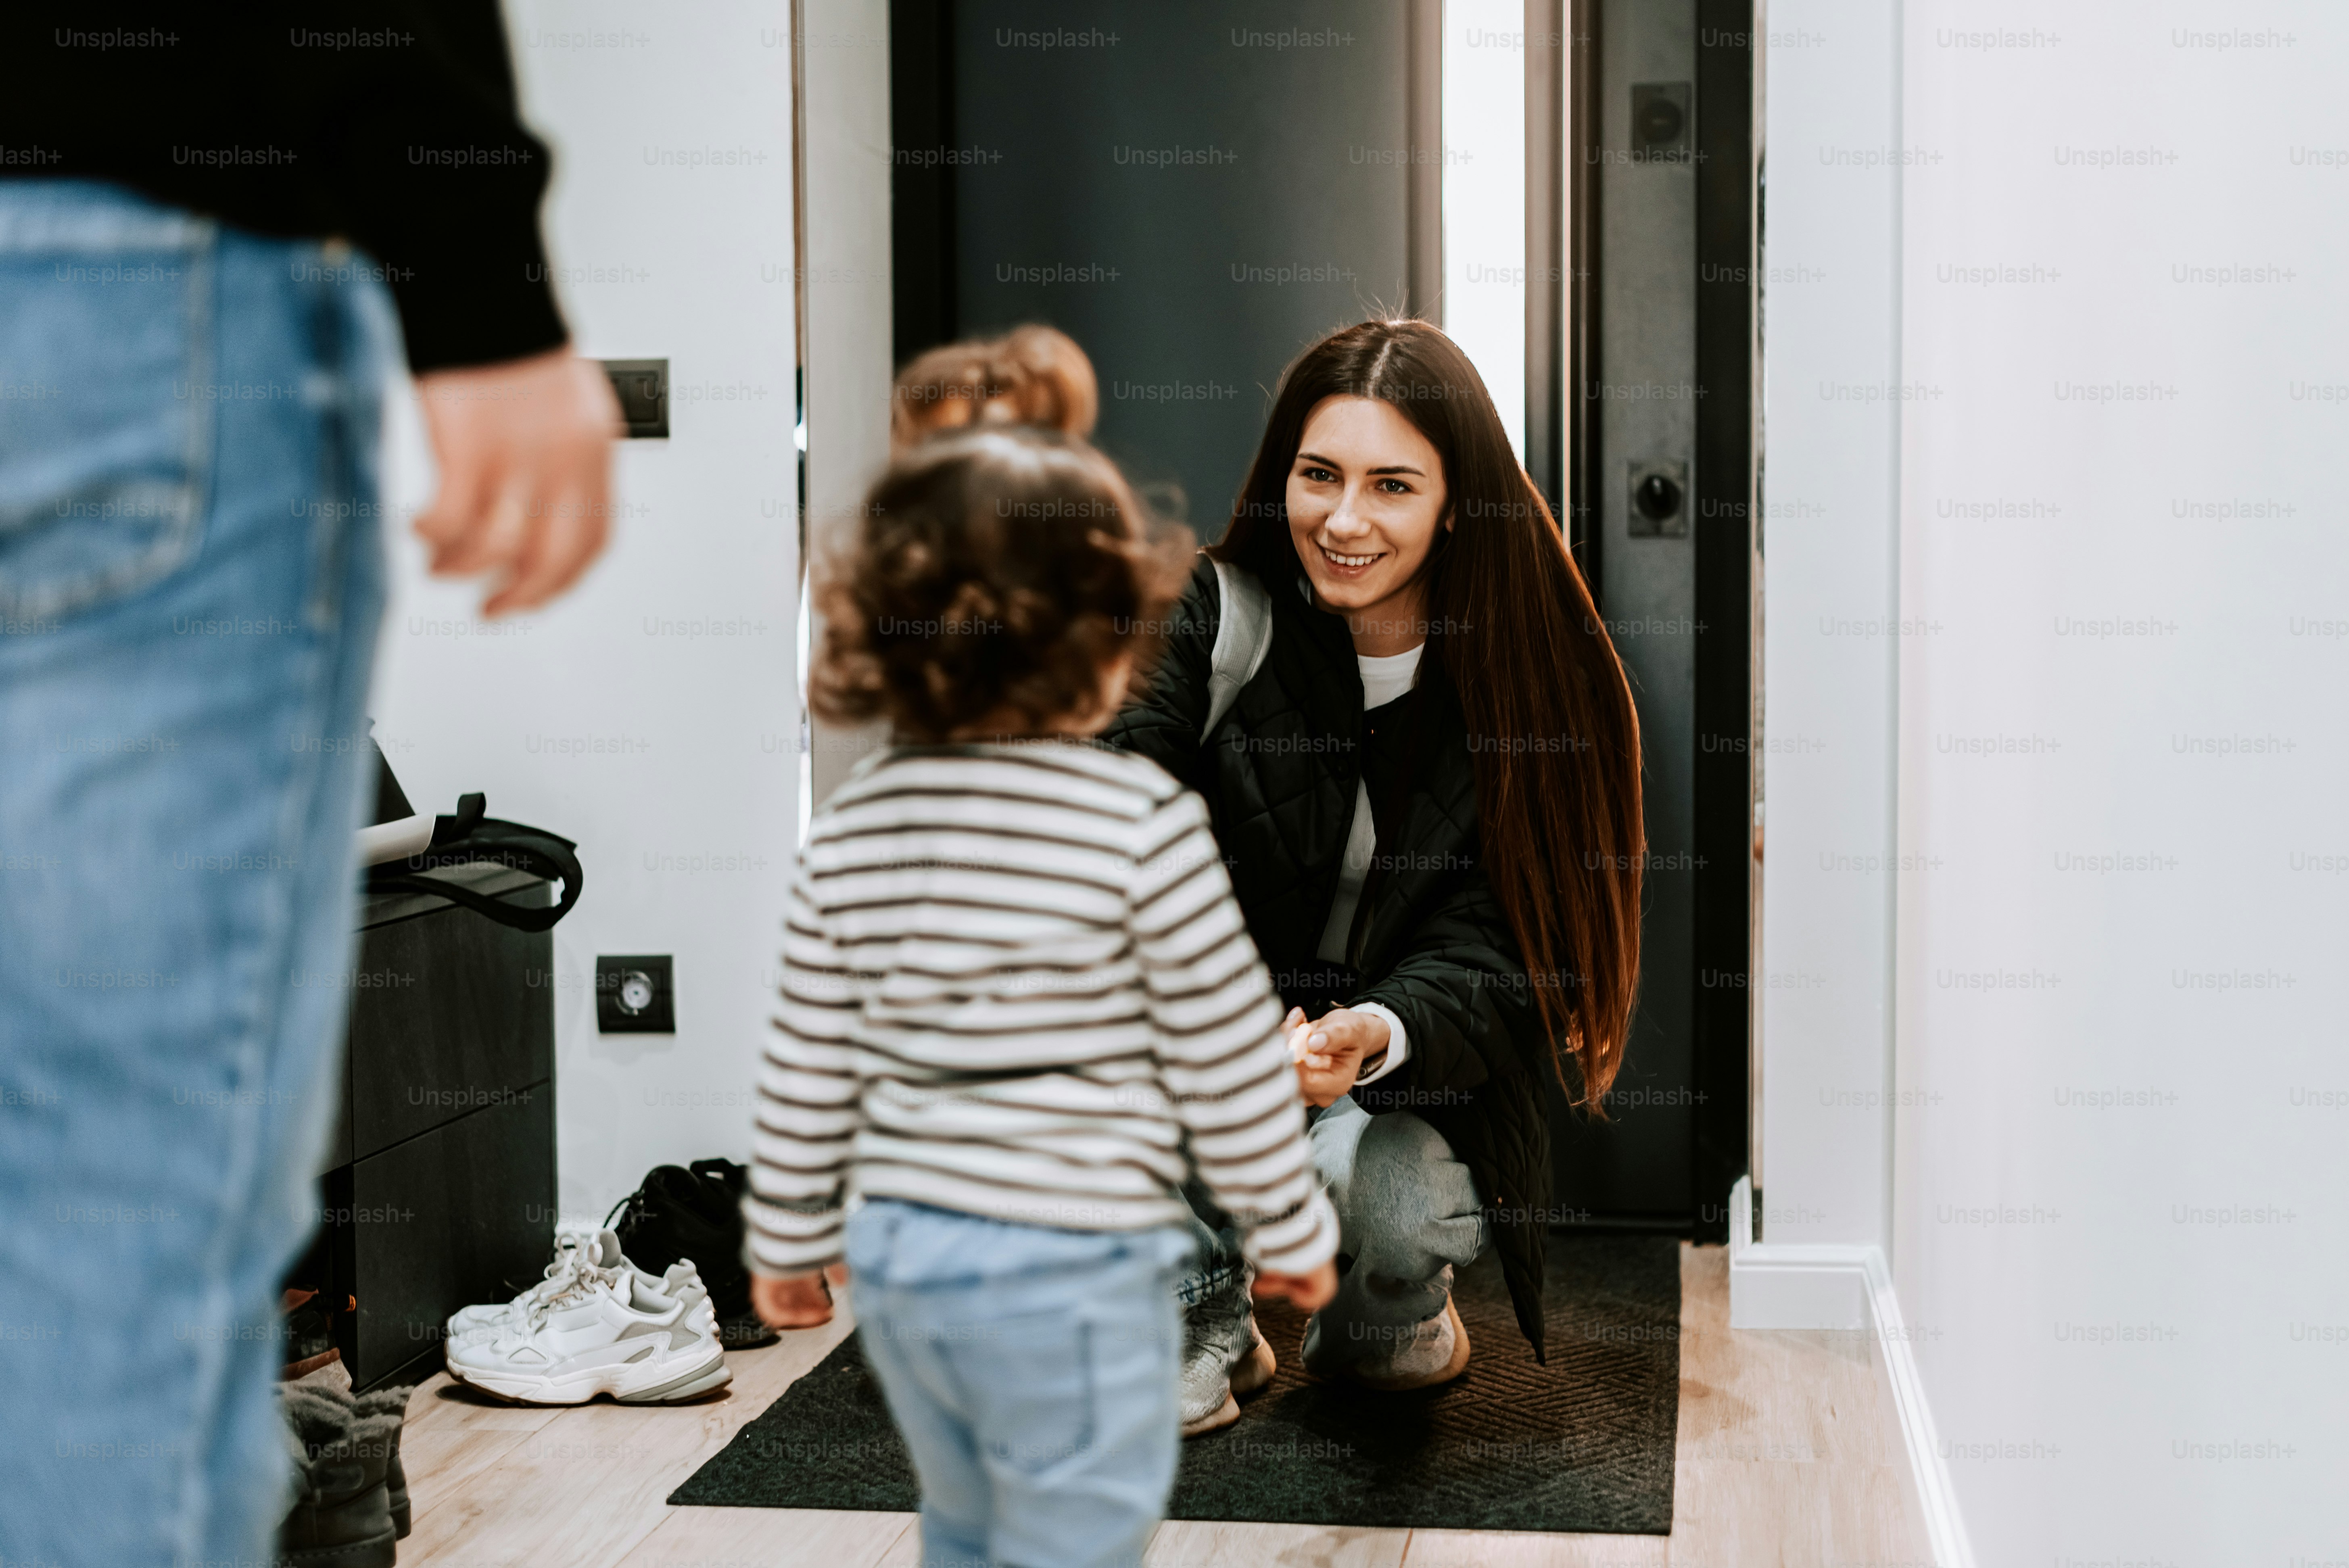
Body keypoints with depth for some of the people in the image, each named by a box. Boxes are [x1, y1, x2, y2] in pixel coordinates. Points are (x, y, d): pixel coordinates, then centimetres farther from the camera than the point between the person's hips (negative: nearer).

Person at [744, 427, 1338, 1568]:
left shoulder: (851, 829, 0)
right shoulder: (1143, 822, -15)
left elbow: (808, 1070, 5)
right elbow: (1227, 1064, -8)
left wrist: (788, 1240, 18)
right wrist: (1291, 1233, 5)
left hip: (897, 1254, 6)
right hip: (1070, 1266, -6)